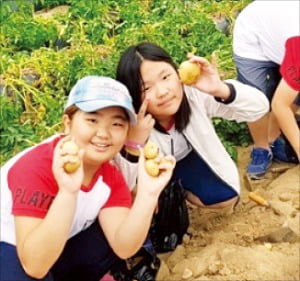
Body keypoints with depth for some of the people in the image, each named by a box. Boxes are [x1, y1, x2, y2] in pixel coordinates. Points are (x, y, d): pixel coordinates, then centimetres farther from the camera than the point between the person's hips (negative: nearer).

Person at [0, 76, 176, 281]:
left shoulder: (111, 174, -9)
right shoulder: (36, 167, -29)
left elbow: (123, 247, -21)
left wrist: (148, 193, -36)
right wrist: (67, 192, -49)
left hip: (58, 251, 6)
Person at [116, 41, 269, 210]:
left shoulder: (194, 94, -35)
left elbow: (259, 107, -34)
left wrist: (221, 90, -53)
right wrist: (134, 145, -53)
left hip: (186, 156, 2)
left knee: (226, 197, -6)